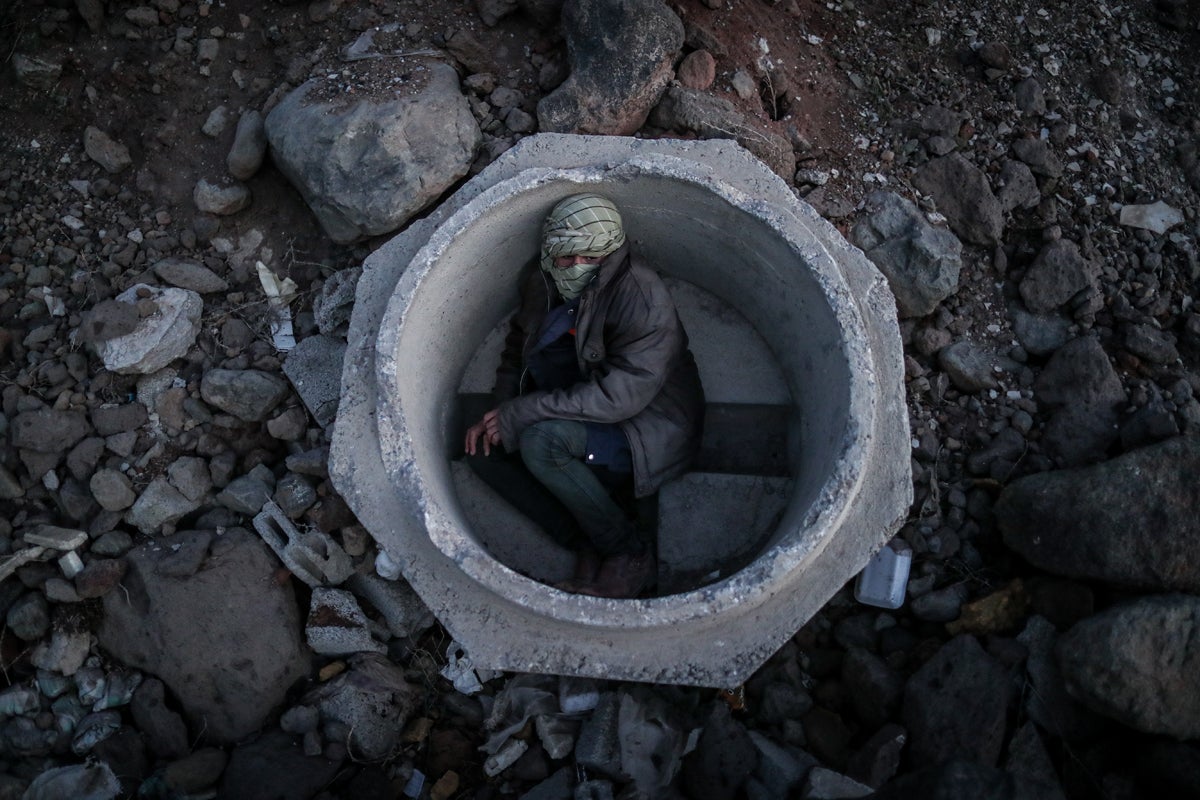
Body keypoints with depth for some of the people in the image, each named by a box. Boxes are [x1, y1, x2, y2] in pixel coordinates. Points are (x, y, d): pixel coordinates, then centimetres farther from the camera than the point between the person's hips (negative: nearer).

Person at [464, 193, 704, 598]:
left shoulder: (642, 298, -24)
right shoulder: (543, 284, 0)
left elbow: (618, 395, -29)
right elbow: (517, 349, 14)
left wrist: (521, 413, -27)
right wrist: (498, 415, -2)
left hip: (649, 431, -8)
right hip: (583, 423, 8)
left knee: (541, 441, -32)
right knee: (483, 450, -7)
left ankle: (629, 549, -12)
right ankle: (588, 546, -9)